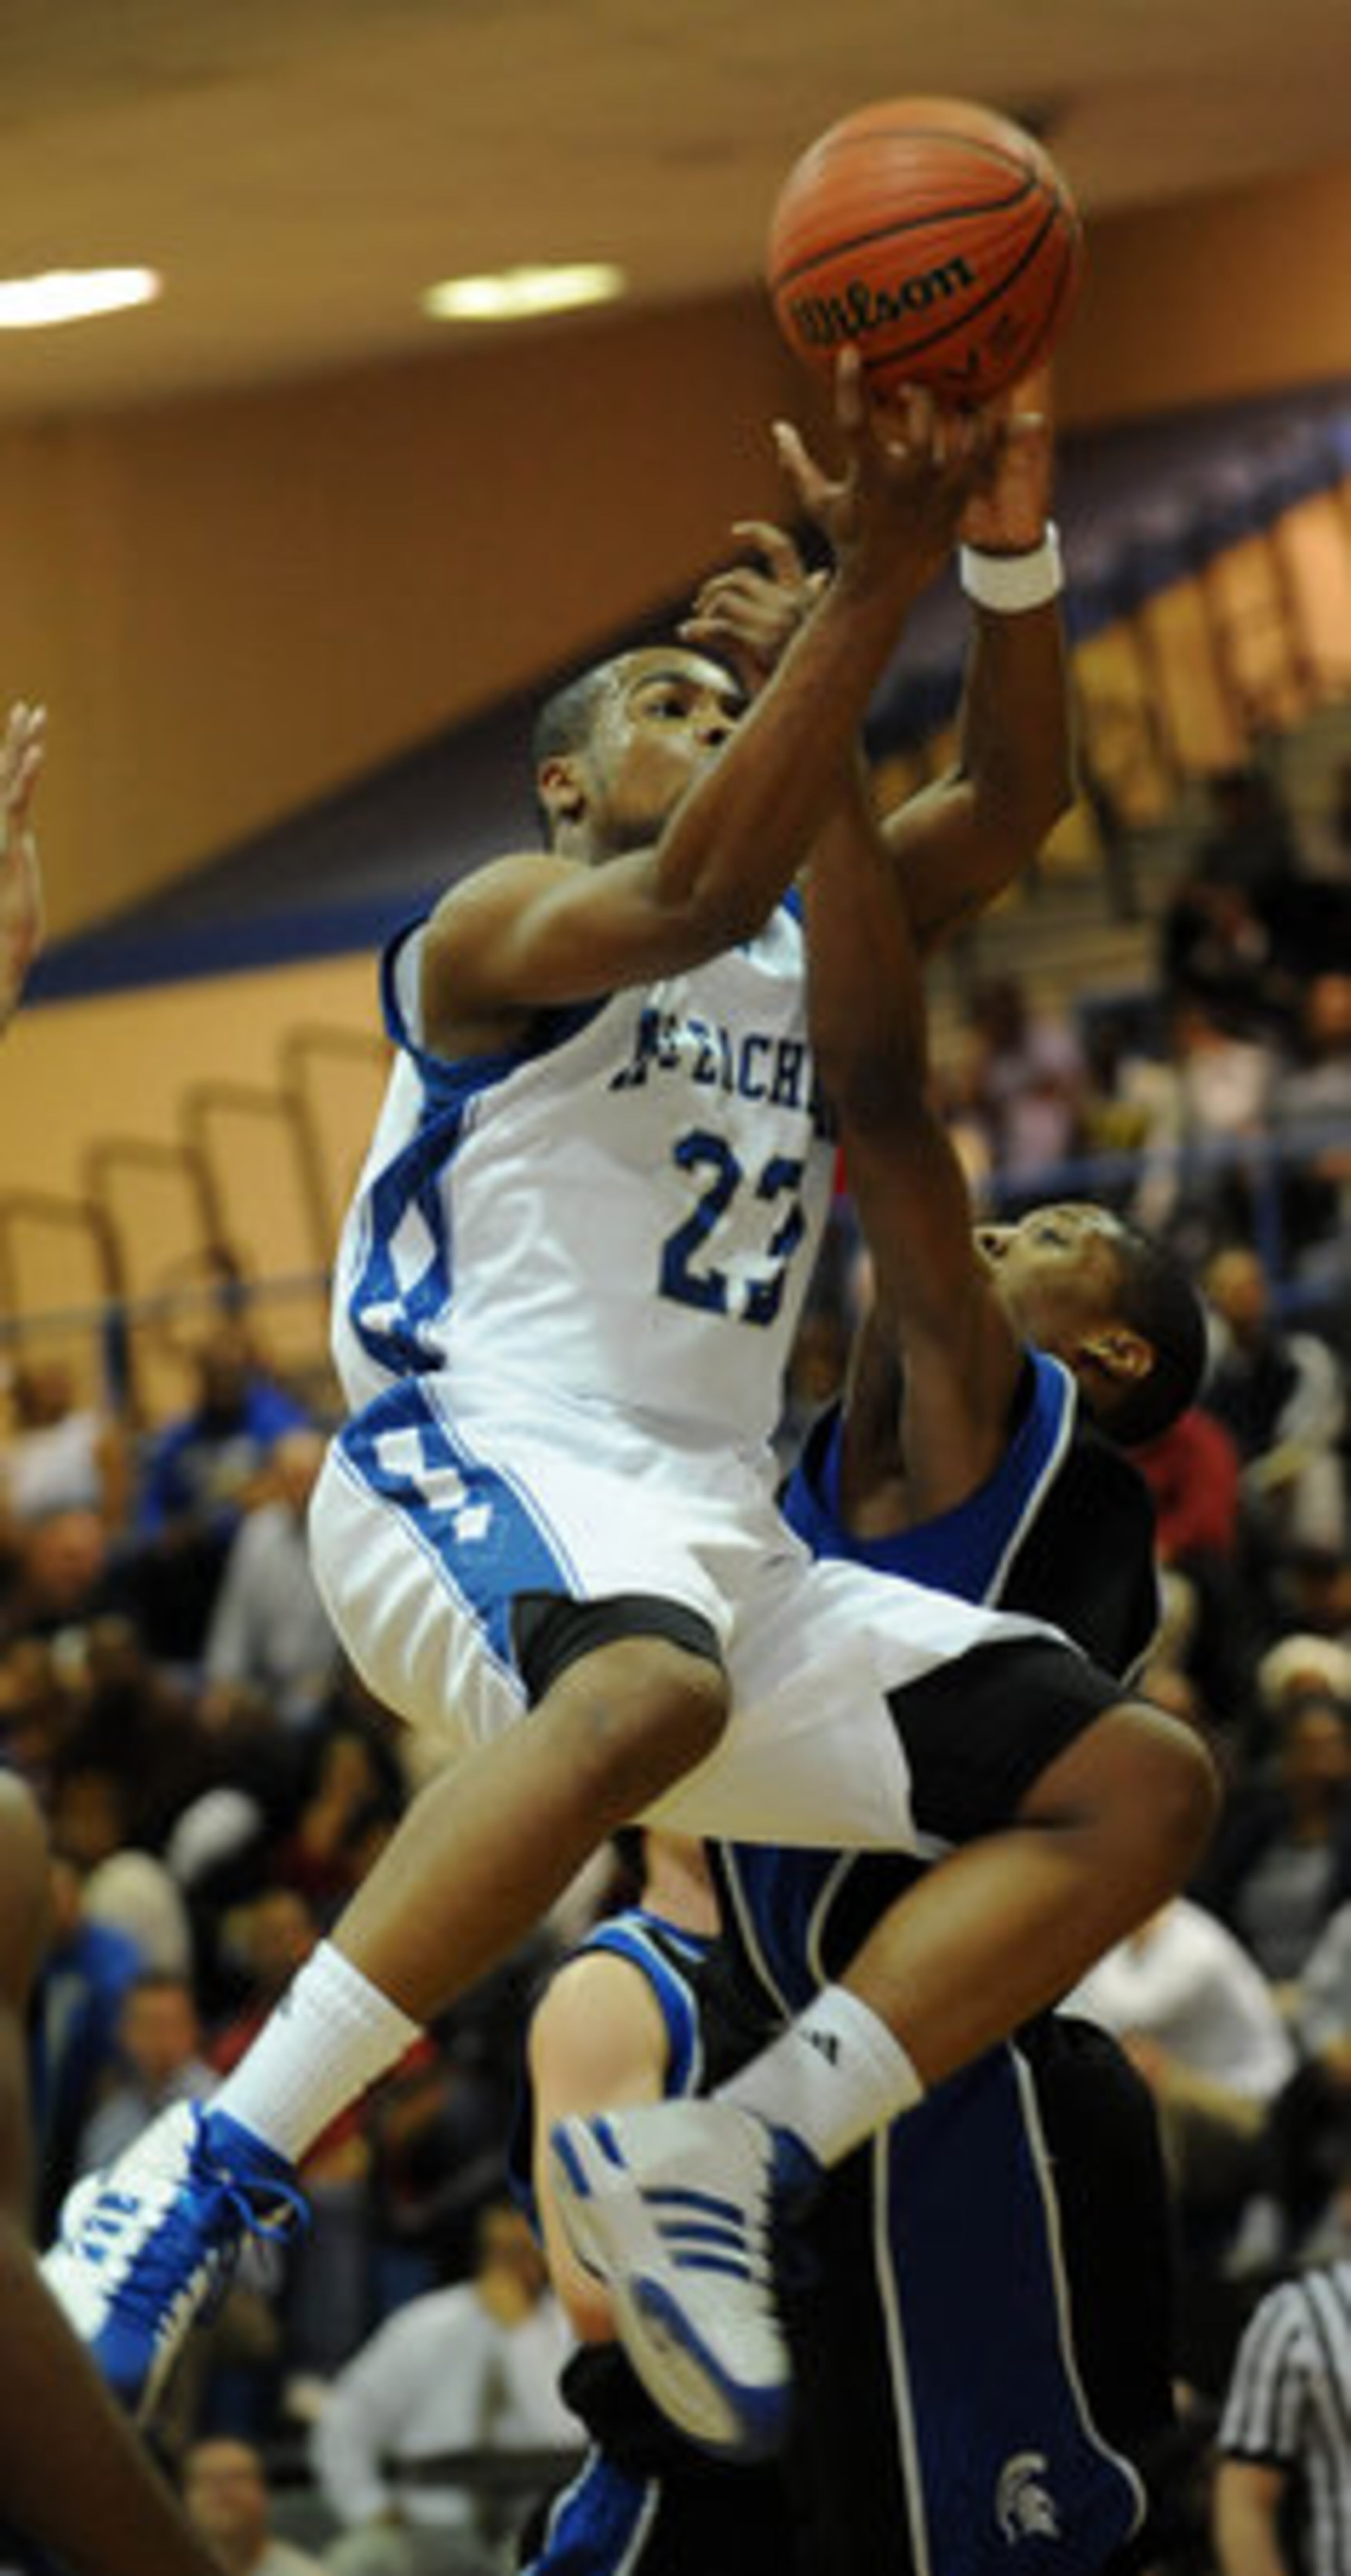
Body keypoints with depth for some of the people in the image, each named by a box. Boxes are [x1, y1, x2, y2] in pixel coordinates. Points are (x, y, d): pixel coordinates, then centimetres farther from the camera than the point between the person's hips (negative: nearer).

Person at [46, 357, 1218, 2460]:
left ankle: (722, 2159, -15)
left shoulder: (810, 957, 24)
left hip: (719, 1531, 8)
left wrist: (1001, 545, -9)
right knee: (650, 1679, -43)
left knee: (1138, 1784, -6)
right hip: (472, 1469, -8)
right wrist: (872, 584, -26)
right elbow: (702, 889, -20)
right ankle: (213, 2175, -42)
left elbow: (1012, 800, 8)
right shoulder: (504, 935, 3)